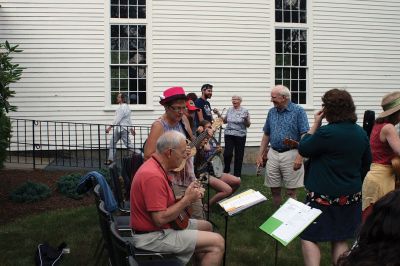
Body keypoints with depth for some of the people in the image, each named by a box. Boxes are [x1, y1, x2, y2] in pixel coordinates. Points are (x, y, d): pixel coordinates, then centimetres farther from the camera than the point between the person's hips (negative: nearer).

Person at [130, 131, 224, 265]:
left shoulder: (157, 167, 6)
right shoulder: (153, 176, -27)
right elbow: (160, 219, -28)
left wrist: (189, 195, -3)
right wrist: (187, 199, -18)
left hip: (156, 224, 11)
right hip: (153, 235, -11)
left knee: (206, 226, 24)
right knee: (217, 243, -13)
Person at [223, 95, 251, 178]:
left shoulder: (244, 111, -2)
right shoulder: (229, 110, 9)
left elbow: (248, 125, -1)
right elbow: (225, 121, 19)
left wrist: (246, 119, -21)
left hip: (240, 135, -2)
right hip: (229, 135, 2)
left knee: (239, 156, 3)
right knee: (227, 153, -9)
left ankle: (237, 174, 16)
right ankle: (226, 169, 16)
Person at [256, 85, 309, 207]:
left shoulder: (298, 111, -7)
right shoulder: (271, 112, 10)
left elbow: (304, 136, -11)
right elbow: (266, 135, 16)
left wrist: (299, 157, -18)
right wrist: (260, 154, 11)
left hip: (290, 154, -5)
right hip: (273, 154, 5)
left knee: (291, 191, 1)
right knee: (274, 189, 10)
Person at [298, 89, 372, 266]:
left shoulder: (326, 133, -21)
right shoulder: (361, 133, 3)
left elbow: (303, 150, -8)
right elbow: (366, 164, 13)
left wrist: (315, 124, -5)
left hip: (324, 196, -7)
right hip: (350, 196, 7)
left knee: (309, 237, 3)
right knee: (340, 240, 16)